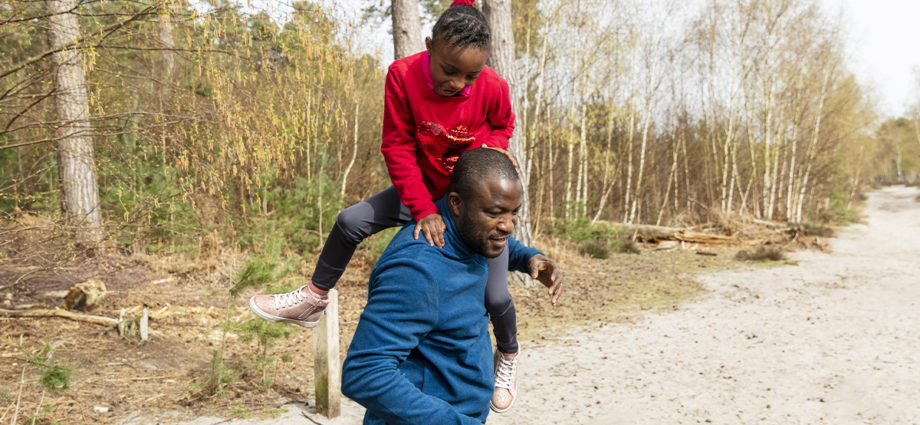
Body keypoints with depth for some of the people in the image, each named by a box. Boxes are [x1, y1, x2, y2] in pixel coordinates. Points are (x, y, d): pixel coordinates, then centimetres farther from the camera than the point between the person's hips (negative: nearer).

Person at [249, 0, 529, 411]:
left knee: (494, 295, -4)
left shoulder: (493, 88, -24)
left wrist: (487, 147, -22)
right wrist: (423, 210, -25)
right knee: (351, 221, -8)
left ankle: (509, 355, 29)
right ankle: (313, 300, 16)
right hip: (426, 190, 2)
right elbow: (398, 147, -18)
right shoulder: (403, 75, -24)